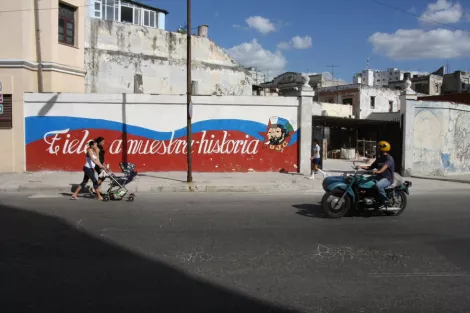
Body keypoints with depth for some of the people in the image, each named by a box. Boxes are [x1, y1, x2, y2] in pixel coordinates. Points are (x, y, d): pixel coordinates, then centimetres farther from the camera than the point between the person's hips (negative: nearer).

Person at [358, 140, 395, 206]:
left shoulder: (389, 158, -11)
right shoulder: (379, 159, 16)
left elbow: (385, 166, -32)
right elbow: (371, 167, 15)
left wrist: (378, 171, -52)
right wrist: (361, 167, -2)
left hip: (388, 178, -8)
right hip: (379, 177, 8)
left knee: (378, 185, -36)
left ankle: (385, 201, -19)